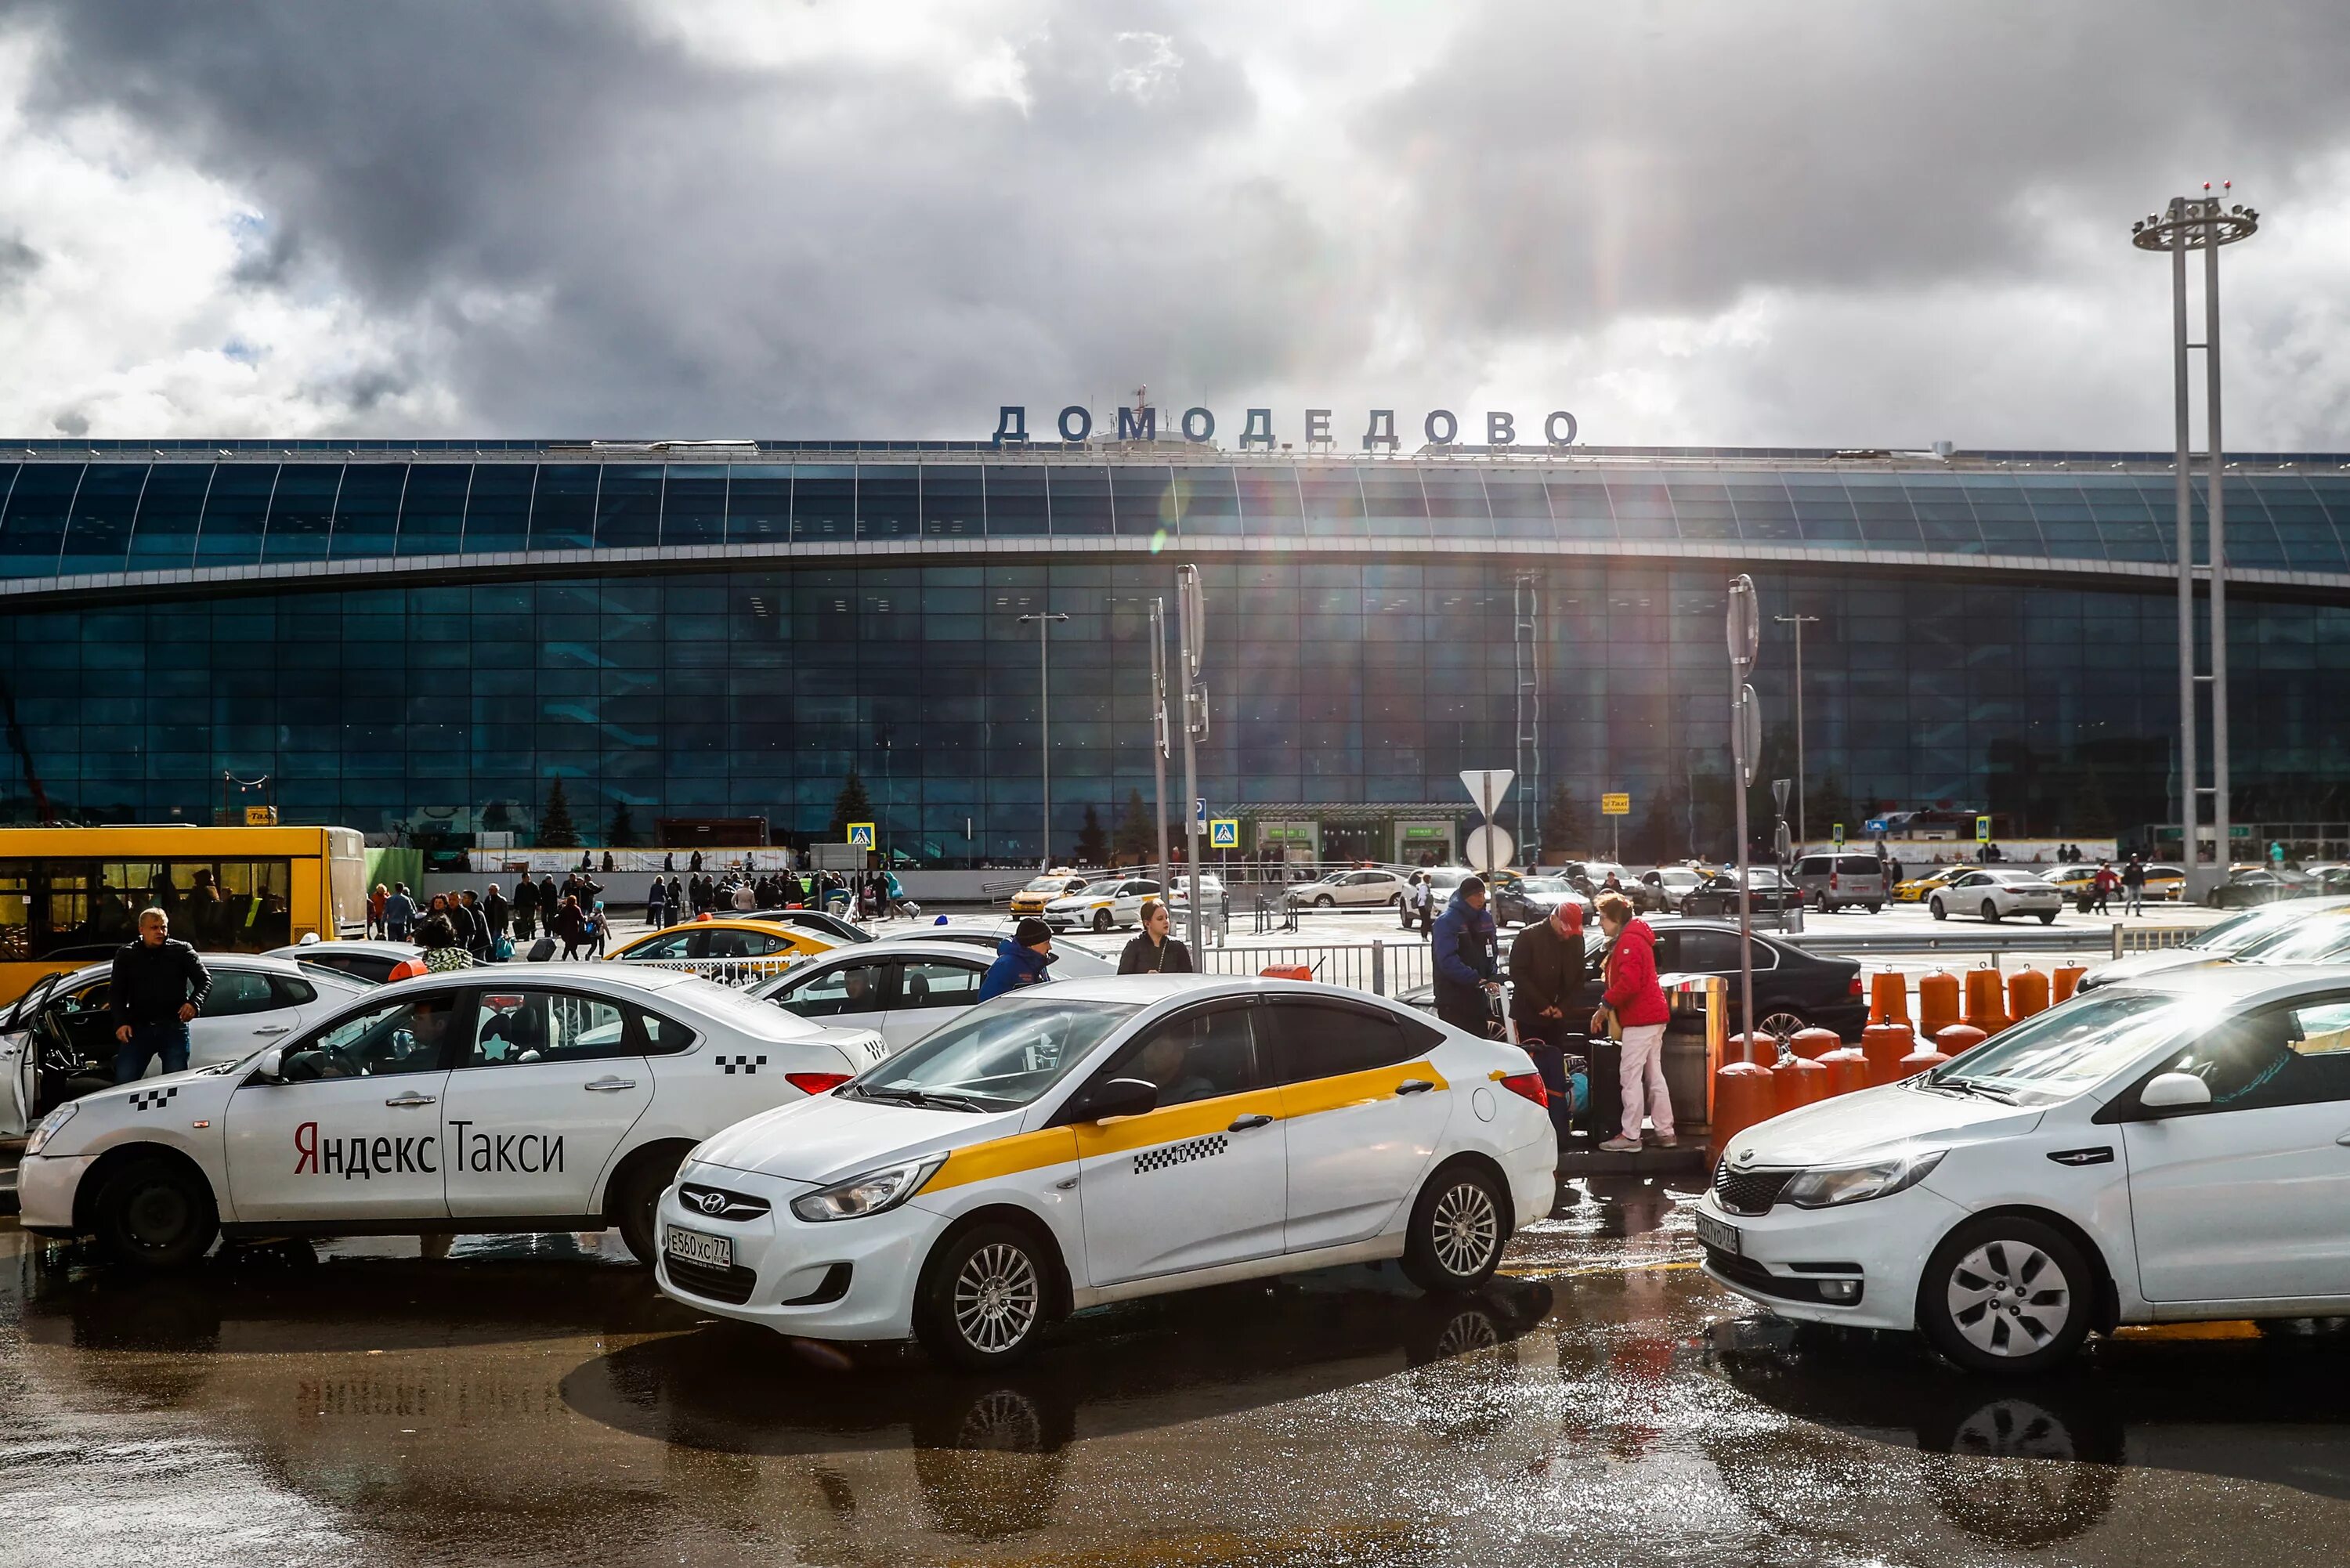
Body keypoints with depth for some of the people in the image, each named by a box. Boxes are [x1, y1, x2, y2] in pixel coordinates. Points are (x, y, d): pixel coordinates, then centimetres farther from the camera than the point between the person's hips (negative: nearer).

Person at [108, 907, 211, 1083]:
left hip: (174, 1028, -1)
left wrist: (194, 1003, -17)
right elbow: (116, 991, 9)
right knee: (123, 1080, -3)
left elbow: (205, 979, 3)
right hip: (138, 1028, 1)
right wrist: (121, 1022, -5)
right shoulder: (126, 954, 8)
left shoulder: (181, 951, 4)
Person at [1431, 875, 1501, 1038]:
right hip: (1453, 1002, -7)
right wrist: (1479, 980, -27)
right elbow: (1448, 961, -22)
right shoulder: (1447, 921, -13)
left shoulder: (1485, 919, 11)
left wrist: (1493, 978, -2)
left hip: (1478, 999, 7)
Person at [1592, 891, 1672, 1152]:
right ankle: (1665, 1132, 15)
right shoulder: (1637, 937, 20)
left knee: (1630, 1076, -8)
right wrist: (1608, 1007, 12)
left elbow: (1629, 982, -25)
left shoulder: (1629, 940, -14)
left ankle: (1630, 1136, -7)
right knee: (1654, 1075, 13)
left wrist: (1605, 1004, -14)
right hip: (1652, 1015, 11)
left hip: (1640, 1018, -11)